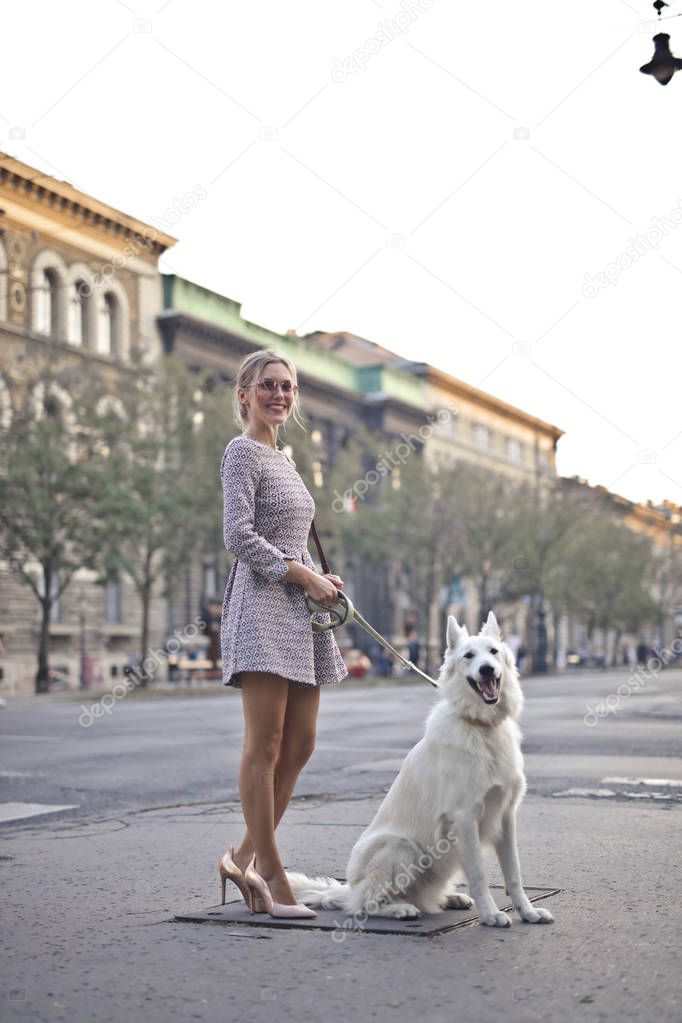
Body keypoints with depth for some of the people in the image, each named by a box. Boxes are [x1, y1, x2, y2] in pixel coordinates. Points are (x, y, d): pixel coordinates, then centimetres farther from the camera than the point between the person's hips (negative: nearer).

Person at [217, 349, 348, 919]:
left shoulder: (284, 457, 22)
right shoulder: (242, 452, -4)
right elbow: (240, 538, -14)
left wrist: (322, 580, 9)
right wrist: (306, 577, -12)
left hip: (300, 610, 9)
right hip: (262, 604, -9)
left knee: (300, 744, 6)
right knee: (265, 745, -7)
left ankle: (246, 856, 15)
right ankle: (270, 869, -2)